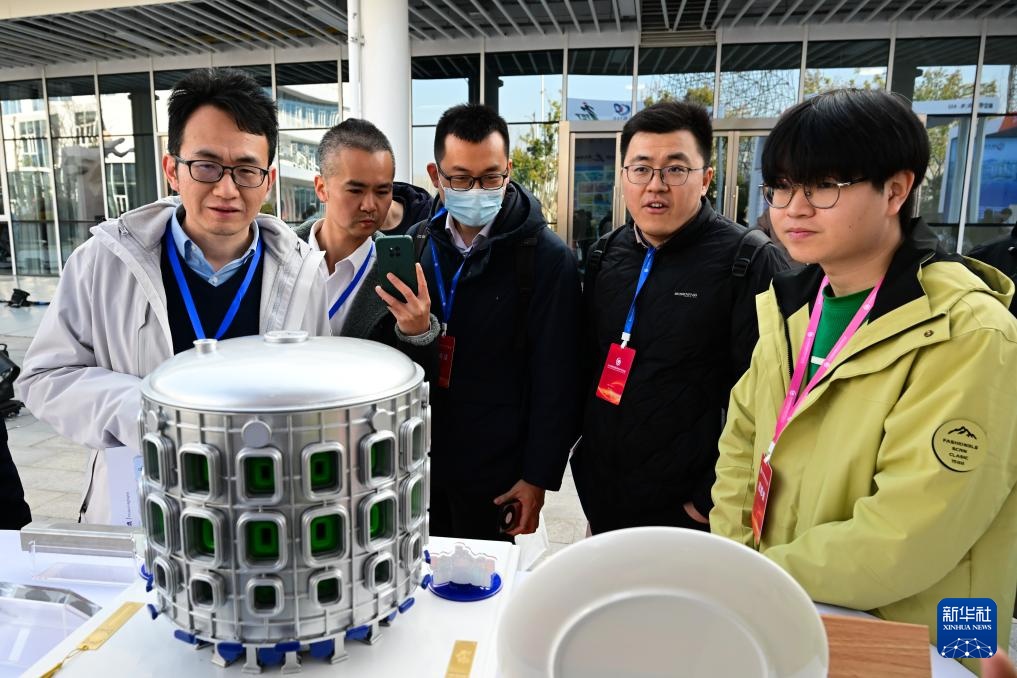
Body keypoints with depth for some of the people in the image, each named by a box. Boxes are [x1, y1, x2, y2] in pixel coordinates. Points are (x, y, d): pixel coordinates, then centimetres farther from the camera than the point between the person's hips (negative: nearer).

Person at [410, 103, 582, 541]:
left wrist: (540, 476, -10)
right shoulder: (418, 242, 2)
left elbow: (554, 379, -11)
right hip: (417, 455, 4)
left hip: (493, 471, -4)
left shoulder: (547, 257, -12)